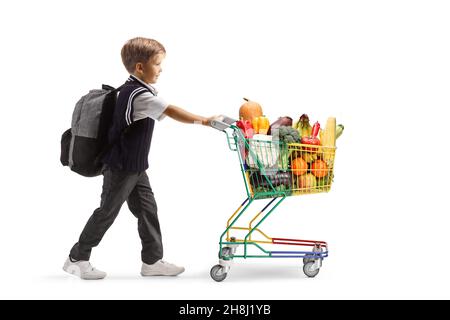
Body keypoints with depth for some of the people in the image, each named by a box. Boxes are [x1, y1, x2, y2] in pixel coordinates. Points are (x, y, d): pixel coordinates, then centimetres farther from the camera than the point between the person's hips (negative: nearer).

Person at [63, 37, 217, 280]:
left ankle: (152, 261, 14)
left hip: (135, 167, 9)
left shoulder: (133, 90, 7)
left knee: (147, 210, 8)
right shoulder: (139, 94, -24)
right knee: (107, 212, 2)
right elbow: (171, 112, -31)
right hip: (121, 167, -9)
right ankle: (77, 259, 15)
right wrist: (203, 121, -29)